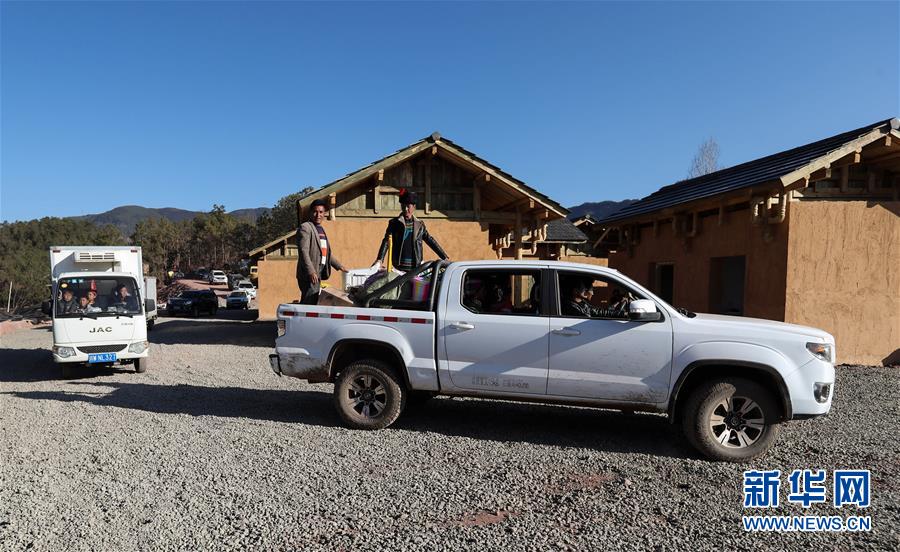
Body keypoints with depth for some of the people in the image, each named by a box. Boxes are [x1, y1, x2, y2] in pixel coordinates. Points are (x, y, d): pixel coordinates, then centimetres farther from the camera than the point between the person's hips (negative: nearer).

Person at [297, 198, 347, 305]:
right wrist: (311, 272, -24)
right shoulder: (305, 227, -6)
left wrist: (339, 266, 25)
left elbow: (328, 252, 30)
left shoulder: (321, 229, 22)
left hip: (318, 274, 9)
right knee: (309, 304, -12)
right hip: (309, 275, -9)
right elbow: (304, 252, -16)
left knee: (314, 303, 8)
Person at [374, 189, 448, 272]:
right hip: (399, 266, -2)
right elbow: (386, 242, -4)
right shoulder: (394, 223, 4)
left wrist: (445, 258, 11)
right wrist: (379, 260, -18)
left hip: (416, 266, 2)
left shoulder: (419, 224, 11)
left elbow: (431, 241, 14)